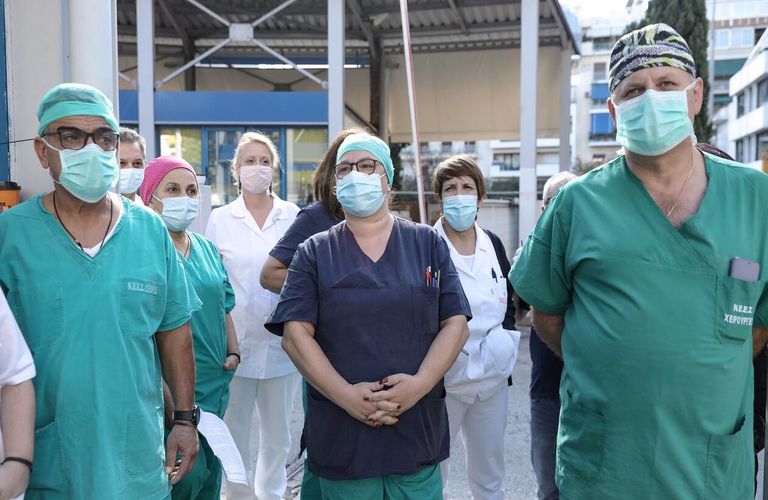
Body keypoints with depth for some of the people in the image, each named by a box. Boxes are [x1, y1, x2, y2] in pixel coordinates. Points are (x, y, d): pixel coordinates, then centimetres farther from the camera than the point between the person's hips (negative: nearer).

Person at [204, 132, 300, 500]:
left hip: (281, 343, 1)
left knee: (277, 435, 13)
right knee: (234, 435, 9)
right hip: (236, 342, -1)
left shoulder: (294, 217, 1)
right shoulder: (220, 219, 1)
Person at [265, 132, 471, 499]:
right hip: (341, 435, 0)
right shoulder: (314, 253, 3)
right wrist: (347, 396, -16)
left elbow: (455, 324, 1)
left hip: (419, 429, 1)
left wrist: (419, 383, -14)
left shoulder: (428, 243, 6)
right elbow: (295, 335, -5)